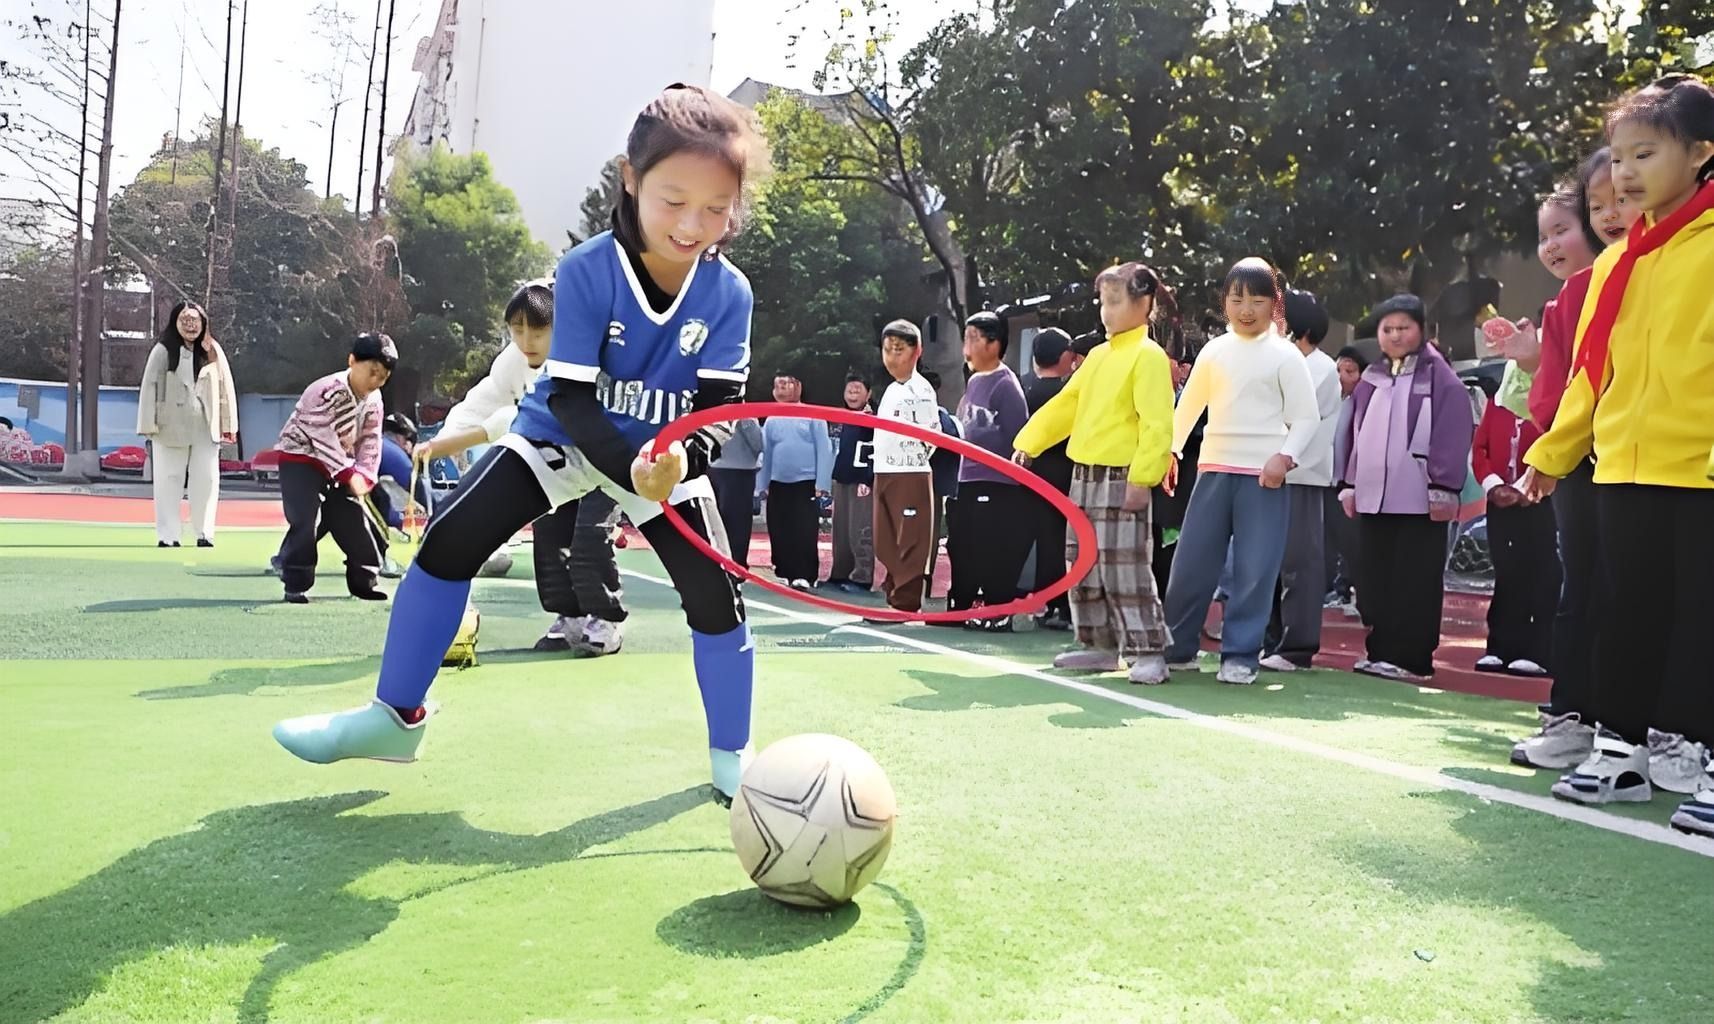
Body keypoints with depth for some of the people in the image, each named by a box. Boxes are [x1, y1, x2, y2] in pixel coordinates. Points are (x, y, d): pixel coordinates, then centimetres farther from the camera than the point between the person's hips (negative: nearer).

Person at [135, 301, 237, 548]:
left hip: (205, 427, 2)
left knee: (207, 480, 4)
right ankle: (167, 535, 9)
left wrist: (228, 425, 2)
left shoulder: (213, 351, 6)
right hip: (171, 428, -2)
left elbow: (225, 386, 5)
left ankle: (204, 533, 13)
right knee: (169, 480, 4)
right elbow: (149, 386, -2)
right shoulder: (163, 351, -1)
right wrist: (149, 425, -8)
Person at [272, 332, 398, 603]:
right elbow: (325, 439, -28)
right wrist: (350, 474, -29)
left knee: (354, 519, 5)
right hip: (300, 458, -7)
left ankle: (363, 579, 17)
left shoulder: (374, 400, -2)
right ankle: (296, 584, -8)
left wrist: (364, 475, -17)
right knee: (306, 521, -17)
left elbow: (370, 440, -2)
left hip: (340, 465, 7)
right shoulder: (327, 391, -26)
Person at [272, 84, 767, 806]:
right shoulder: (584, 272, -24)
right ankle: (396, 717, 7)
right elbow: (570, 396, -24)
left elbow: (720, 405, -19)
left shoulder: (729, 294, -19)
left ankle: (731, 758, 10)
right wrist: (630, 469, -40)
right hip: (563, 432, 0)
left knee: (714, 592, -11)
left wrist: (681, 459, -41)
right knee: (450, 541, -12)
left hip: (669, 450, 1)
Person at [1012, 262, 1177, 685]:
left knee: (1124, 569, -8)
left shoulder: (1149, 356, -9)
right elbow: (1065, 404, 19)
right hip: (1084, 475, 9)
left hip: (1122, 479, -9)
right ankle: (1100, 646, 23)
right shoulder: (1098, 355, 15)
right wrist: (1029, 442, 11)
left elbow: (1157, 425, -16)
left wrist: (1141, 479, -23)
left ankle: (1148, 652, 0)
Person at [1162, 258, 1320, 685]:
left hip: (1264, 473, -3)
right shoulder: (1214, 351, 11)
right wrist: (1171, 448, 8)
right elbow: (1189, 405, 18)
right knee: (1191, 562, 4)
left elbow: (1307, 417, -2)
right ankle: (1177, 646, 16)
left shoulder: (1284, 355, 0)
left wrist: (1285, 457, -16)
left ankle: (1240, 654, 8)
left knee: (1254, 568, -2)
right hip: (1214, 468, 4)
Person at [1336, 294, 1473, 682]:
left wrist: (1443, 488, -14)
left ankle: (1412, 659, 2)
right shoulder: (1371, 380, 17)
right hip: (1372, 499, 6)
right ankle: (1381, 653, 16)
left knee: (1415, 584, -3)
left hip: (1419, 501, -6)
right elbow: (1353, 434, 18)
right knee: (1374, 582, 8)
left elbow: (1453, 435, -8)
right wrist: (1348, 484, 13)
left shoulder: (1440, 378, -1)